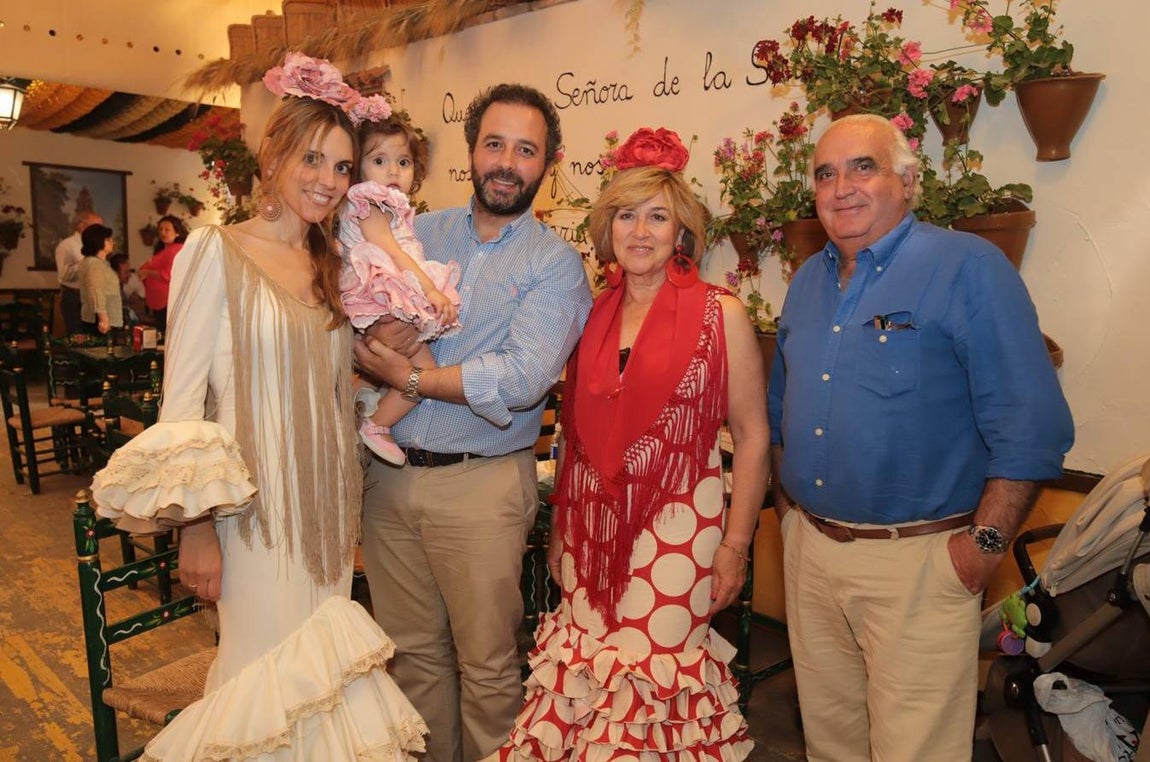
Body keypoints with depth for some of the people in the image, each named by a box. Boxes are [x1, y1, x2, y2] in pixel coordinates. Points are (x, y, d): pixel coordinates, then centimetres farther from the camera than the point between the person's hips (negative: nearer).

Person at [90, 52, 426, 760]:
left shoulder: (330, 266, 11)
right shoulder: (217, 251, -8)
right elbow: (182, 396, -10)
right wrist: (195, 524, -12)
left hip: (326, 508, 6)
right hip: (252, 507, -5)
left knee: (317, 672, 15)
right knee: (269, 669, 5)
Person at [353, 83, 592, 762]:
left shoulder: (556, 264, -6)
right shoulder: (419, 233, 9)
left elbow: (521, 381, -19)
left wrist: (409, 377, -12)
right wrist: (376, 335, -16)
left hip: (482, 483, -4)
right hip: (391, 473, 4)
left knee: (486, 663, 10)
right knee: (412, 650, 19)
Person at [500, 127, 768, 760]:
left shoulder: (720, 315, -5)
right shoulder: (591, 316, 7)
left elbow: (752, 436, -4)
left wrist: (734, 544, -6)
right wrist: (560, 531, 15)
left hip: (674, 529, -4)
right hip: (593, 527, 4)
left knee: (653, 682, 0)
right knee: (578, 678, 9)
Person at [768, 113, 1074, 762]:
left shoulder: (969, 267, -11)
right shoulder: (808, 281, 9)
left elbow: (1030, 423, -15)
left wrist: (987, 541, -17)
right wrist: (788, 501, 13)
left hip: (917, 560, -5)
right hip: (809, 549, 6)